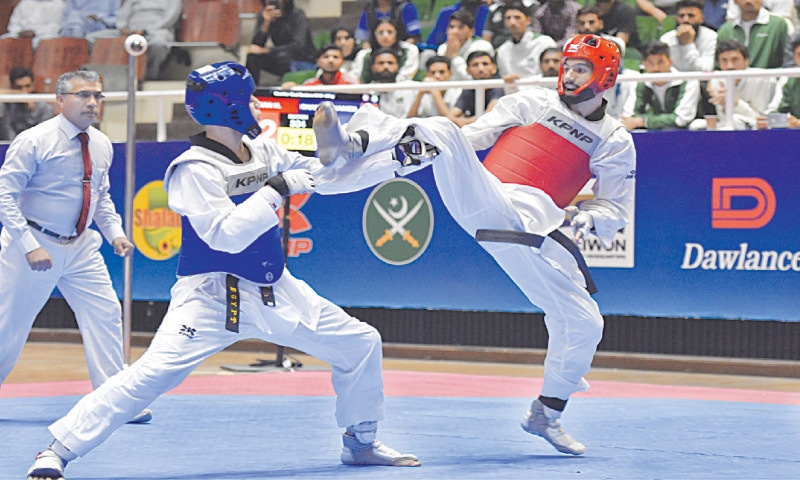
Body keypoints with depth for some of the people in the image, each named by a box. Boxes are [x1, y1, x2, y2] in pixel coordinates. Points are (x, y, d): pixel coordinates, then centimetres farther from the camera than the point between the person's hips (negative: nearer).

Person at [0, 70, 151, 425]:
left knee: (105, 315, -1)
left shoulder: (101, 145, 5)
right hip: (35, 245, -6)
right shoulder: (34, 141, -15)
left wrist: (115, 233, 3)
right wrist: (30, 246, -23)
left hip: (80, 248, 6)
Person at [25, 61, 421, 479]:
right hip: (213, 294, -8)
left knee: (361, 344, 8)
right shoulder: (195, 168, -17)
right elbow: (226, 235, -27)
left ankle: (361, 443, 27)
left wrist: (394, 161, 9)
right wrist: (277, 190, -25)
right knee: (152, 373, -23)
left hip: (274, 291, 8)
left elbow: (326, 176, 13)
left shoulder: (262, 151, 5)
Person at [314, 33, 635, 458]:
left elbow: (617, 207, 14)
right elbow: (471, 138, 12)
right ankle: (352, 142, -52)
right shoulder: (532, 103, 13)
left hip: (531, 230, 2)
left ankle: (546, 414, 22)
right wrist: (431, 140, -5)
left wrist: (590, 216, -8)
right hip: (482, 199, -2)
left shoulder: (616, 143, 13)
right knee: (440, 132, -27)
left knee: (582, 322, 2)